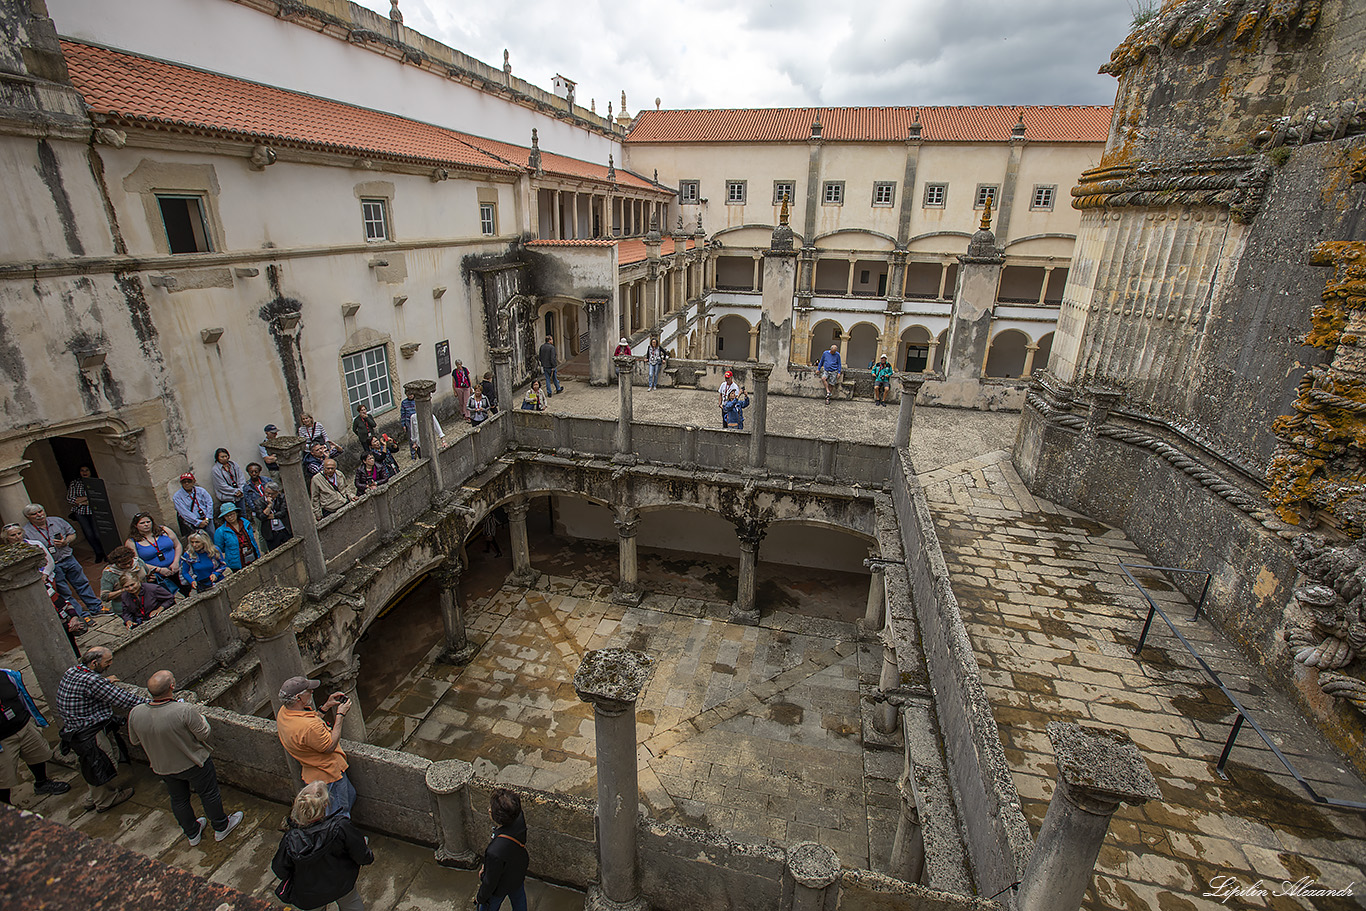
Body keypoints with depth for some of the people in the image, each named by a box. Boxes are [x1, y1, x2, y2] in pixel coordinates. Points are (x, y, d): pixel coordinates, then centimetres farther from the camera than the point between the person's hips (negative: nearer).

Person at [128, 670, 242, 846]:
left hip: (163, 768, 4)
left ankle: (192, 833, 47)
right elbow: (204, 734, -21)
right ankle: (221, 828, 39)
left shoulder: (135, 714, -21)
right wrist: (200, 716, -5)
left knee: (178, 799, 27)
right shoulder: (185, 711, -35)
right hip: (194, 764, -4)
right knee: (209, 795, 19)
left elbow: (134, 740, -2)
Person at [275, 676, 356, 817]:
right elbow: (330, 746, -24)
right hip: (328, 776, -10)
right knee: (339, 815, 10)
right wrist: (340, 715, -18)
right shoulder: (309, 727, -38)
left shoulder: (283, 711, -8)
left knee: (350, 796, 24)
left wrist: (326, 706, 3)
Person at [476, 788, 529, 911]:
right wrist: (486, 865, 4)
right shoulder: (519, 818, -30)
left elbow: (490, 881, -27)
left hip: (501, 886, -4)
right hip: (519, 873, 5)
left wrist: (480, 897, -4)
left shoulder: (495, 852, -46)